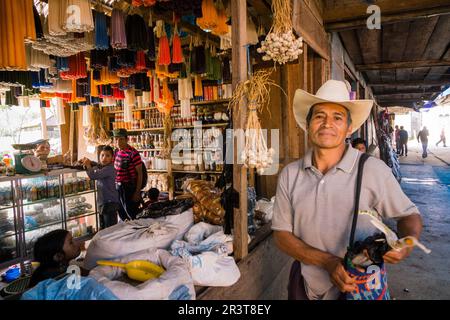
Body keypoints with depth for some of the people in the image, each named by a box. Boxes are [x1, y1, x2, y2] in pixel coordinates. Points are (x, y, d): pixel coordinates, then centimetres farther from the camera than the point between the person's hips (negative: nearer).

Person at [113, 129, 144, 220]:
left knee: (132, 217, 1)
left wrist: (137, 192, -17)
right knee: (122, 216, 18)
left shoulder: (133, 153, -17)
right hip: (118, 188, 8)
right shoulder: (116, 151, 6)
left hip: (130, 189, -7)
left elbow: (140, 173, -16)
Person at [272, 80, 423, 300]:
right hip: (304, 283, 3)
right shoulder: (289, 175, -8)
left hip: (359, 287, -2)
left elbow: (409, 214, -1)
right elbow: (281, 234, -6)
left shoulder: (374, 170, -16)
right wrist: (327, 261, -20)